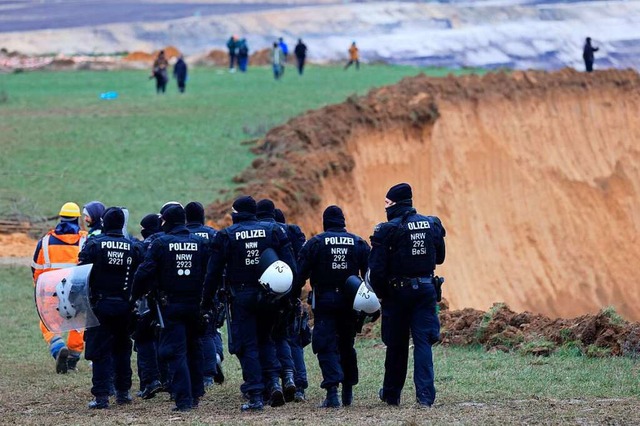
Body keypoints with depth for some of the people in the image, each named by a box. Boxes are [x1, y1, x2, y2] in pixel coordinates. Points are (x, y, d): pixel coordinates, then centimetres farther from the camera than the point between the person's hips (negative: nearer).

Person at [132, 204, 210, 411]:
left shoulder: (160, 243, -8)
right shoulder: (199, 243, 3)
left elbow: (145, 273, -12)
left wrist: (135, 296, 1)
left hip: (171, 306, -4)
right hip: (195, 305, 4)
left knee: (176, 351, -3)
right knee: (194, 349, 18)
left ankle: (184, 399, -11)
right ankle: (195, 394, 24)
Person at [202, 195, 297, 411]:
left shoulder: (226, 236, -4)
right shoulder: (273, 231, 3)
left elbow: (214, 272, -3)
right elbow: (290, 266, 0)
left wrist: (207, 300, 5)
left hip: (242, 297, -3)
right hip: (268, 295, 3)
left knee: (247, 346, 2)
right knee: (265, 339, 21)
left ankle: (255, 396, -3)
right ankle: (274, 381, 1)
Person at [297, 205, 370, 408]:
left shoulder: (315, 243, -4)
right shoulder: (359, 244, 5)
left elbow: (301, 273, -6)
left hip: (324, 300, -3)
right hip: (349, 302, 3)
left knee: (326, 346, -3)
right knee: (347, 345, 17)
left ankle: (332, 389, -20)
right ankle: (348, 391, 23)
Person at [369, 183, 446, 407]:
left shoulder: (388, 230, -12)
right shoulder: (432, 224, 2)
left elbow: (377, 268, -14)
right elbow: (439, 257, 14)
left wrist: (379, 293, 0)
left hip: (398, 291, -3)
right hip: (425, 289, 3)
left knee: (396, 344, 10)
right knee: (423, 342, 1)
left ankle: (392, 394, 24)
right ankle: (425, 394, -12)